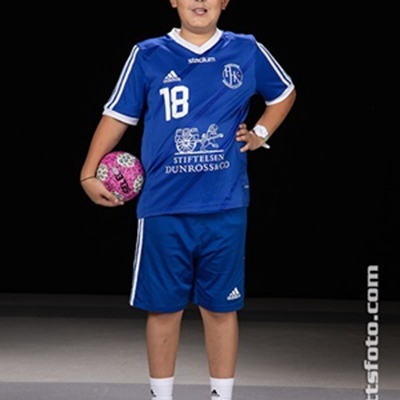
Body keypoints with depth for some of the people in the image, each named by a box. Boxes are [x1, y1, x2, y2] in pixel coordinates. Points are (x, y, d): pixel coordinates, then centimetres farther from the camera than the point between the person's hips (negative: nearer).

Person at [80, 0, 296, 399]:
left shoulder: (247, 51, 4)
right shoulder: (147, 56, 1)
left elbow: (284, 93, 22)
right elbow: (117, 115, 4)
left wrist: (261, 133, 9)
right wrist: (89, 173, -5)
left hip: (225, 207, 1)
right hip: (163, 208, 0)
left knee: (220, 307, 7)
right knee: (163, 308, 5)